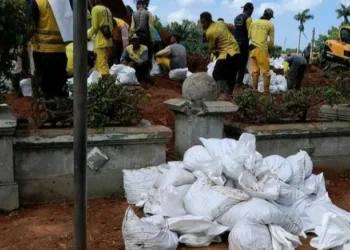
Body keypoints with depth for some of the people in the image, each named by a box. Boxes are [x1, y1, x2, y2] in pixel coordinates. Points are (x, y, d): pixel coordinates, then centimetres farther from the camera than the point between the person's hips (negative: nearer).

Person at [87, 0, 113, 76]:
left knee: (102, 65, -13)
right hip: (108, 40, 9)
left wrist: (89, 35, 6)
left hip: (101, 41, -9)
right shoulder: (107, 9, 21)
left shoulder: (95, 9, -4)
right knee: (98, 65, 16)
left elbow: (95, 27, -9)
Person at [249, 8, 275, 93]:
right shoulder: (270, 25, 0)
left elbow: (249, 36, 11)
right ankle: (266, 91, 2)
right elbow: (271, 41, 4)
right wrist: (269, 47, 22)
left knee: (255, 70, 12)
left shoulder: (254, 22, 9)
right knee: (266, 71, 2)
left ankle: (255, 89, 16)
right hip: (262, 49, -4)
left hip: (253, 49, 5)